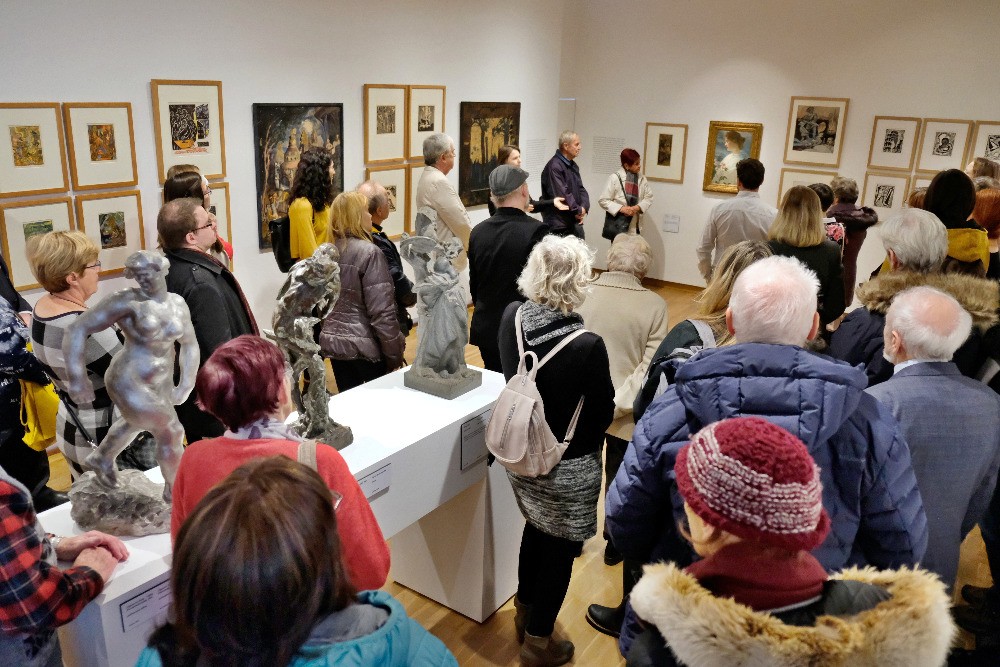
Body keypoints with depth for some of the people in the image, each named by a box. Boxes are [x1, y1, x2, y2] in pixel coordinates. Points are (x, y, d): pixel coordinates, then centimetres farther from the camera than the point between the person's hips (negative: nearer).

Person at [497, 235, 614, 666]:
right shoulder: (588, 347, -30)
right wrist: (586, 444, 4)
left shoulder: (511, 318, -14)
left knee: (535, 530, 29)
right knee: (560, 550, 17)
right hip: (567, 468, -6)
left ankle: (525, 613, 50)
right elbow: (603, 413, -14)